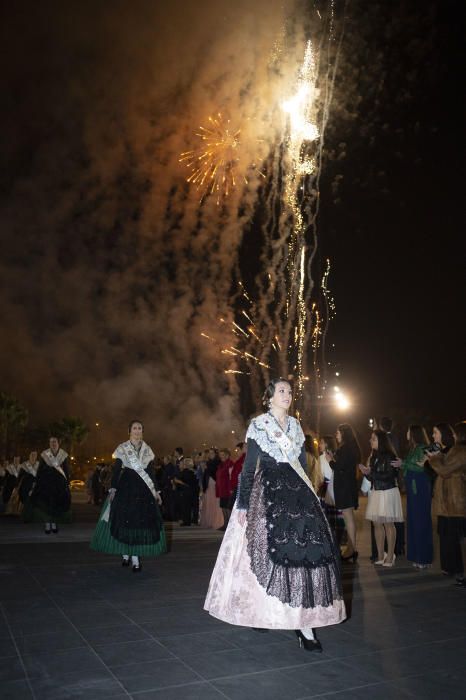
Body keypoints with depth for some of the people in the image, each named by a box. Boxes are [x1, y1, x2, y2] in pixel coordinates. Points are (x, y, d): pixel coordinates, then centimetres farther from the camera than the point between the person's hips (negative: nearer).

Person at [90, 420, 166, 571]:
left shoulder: (147, 450, 10)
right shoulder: (122, 448, 3)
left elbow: (151, 471, 10)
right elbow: (116, 469, -1)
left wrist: (155, 491, 6)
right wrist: (113, 489, -10)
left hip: (143, 490, 2)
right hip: (126, 487, -2)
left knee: (142, 521, -2)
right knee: (124, 520, -3)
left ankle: (135, 557, 4)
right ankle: (125, 554, 12)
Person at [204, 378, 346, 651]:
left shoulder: (296, 426, 12)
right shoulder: (258, 426, -2)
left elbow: (303, 465, 16)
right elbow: (248, 467, -4)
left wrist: (307, 495, 12)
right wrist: (243, 504, -8)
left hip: (296, 490, 4)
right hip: (267, 492, -4)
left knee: (307, 544, -7)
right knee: (269, 548, -4)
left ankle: (303, 621, -3)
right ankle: (260, 610, 19)